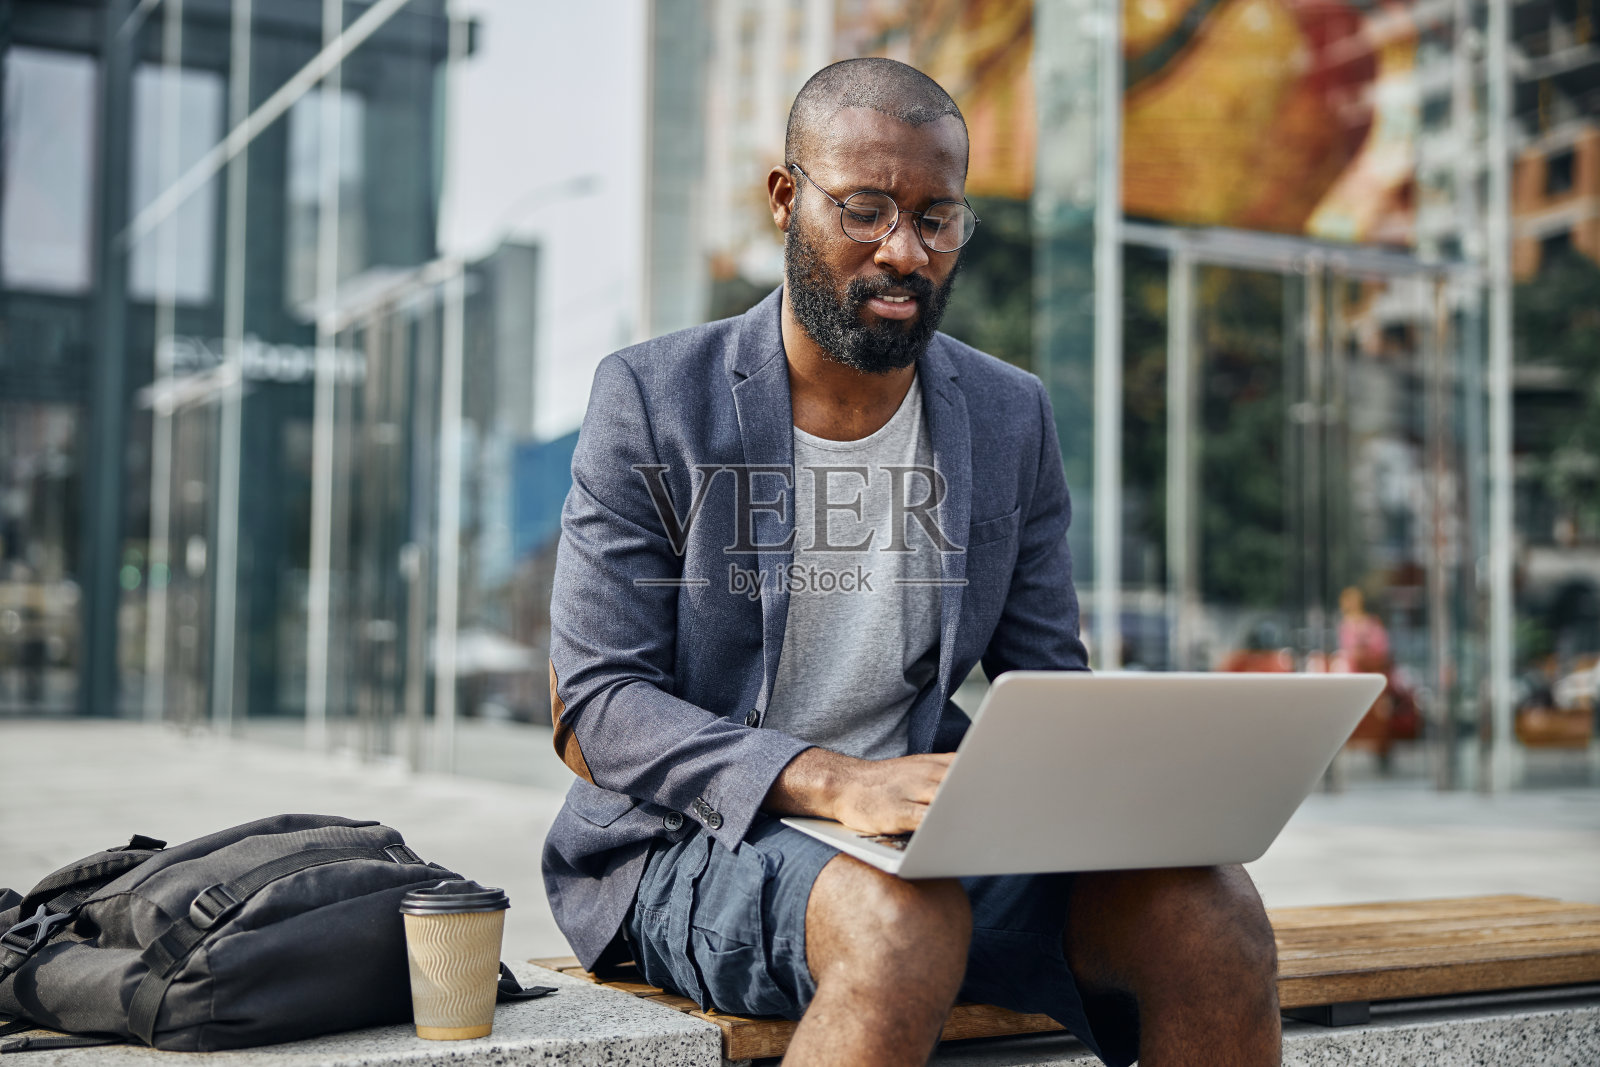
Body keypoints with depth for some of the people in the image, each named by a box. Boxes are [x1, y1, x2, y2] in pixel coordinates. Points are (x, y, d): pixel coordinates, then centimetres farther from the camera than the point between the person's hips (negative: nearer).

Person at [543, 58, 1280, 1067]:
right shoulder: (653, 399, -4)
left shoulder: (1012, 419, 9)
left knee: (1209, 906, -22)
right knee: (903, 919, -37)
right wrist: (832, 783, -26)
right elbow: (595, 706, -9)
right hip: (692, 843, -4)